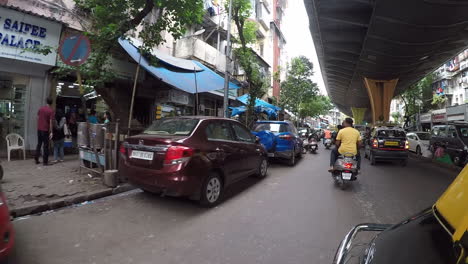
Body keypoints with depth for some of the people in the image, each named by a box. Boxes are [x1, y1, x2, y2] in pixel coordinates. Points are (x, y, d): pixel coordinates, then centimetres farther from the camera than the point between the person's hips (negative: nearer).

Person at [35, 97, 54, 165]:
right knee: (45, 146, 1)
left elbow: (38, 118, 12)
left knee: (39, 144, 17)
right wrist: (51, 132, -12)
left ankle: (36, 159, 21)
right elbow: (50, 122, -14)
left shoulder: (41, 109, 6)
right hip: (45, 130, -5)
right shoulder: (51, 111, -11)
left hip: (39, 129, 5)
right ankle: (45, 161, 4)